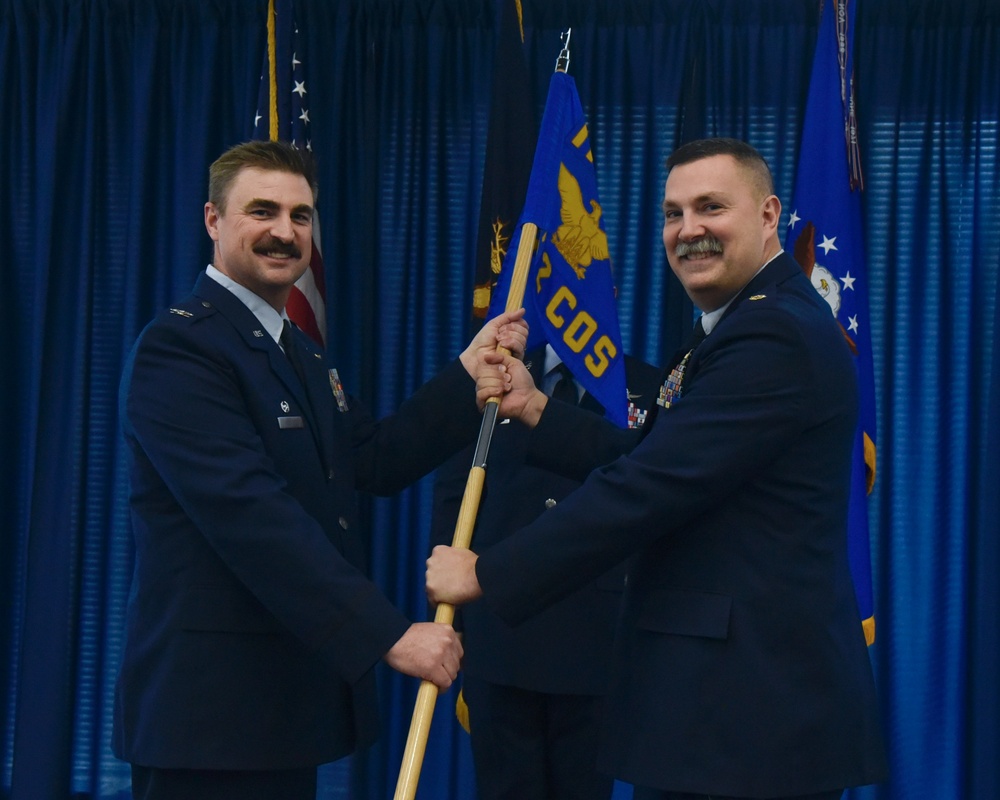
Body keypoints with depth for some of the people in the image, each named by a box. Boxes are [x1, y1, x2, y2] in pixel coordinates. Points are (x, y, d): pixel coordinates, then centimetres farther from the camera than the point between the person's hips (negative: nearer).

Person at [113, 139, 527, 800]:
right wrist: (388, 635, -26)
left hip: (294, 694, 9)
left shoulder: (298, 351, 16)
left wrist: (471, 374, 4)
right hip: (214, 706, -9)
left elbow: (377, 460, 10)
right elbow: (254, 516, -24)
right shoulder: (178, 348, -15)